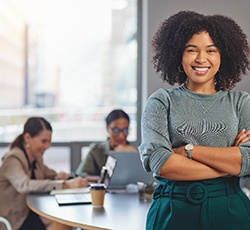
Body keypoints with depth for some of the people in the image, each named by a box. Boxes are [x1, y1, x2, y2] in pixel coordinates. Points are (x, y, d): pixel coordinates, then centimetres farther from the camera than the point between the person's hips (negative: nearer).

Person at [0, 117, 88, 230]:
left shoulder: (36, 159, 8)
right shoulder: (13, 159, -17)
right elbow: (24, 186, -35)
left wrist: (59, 177, -8)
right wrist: (65, 184, -41)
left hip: (34, 214, 7)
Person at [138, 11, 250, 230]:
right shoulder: (161, 101, 2)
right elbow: (157, 161, -13)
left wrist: (188, 150, -12)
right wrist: (229, 165, -10)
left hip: (229, 211, 1)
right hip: (173, 210, -1)